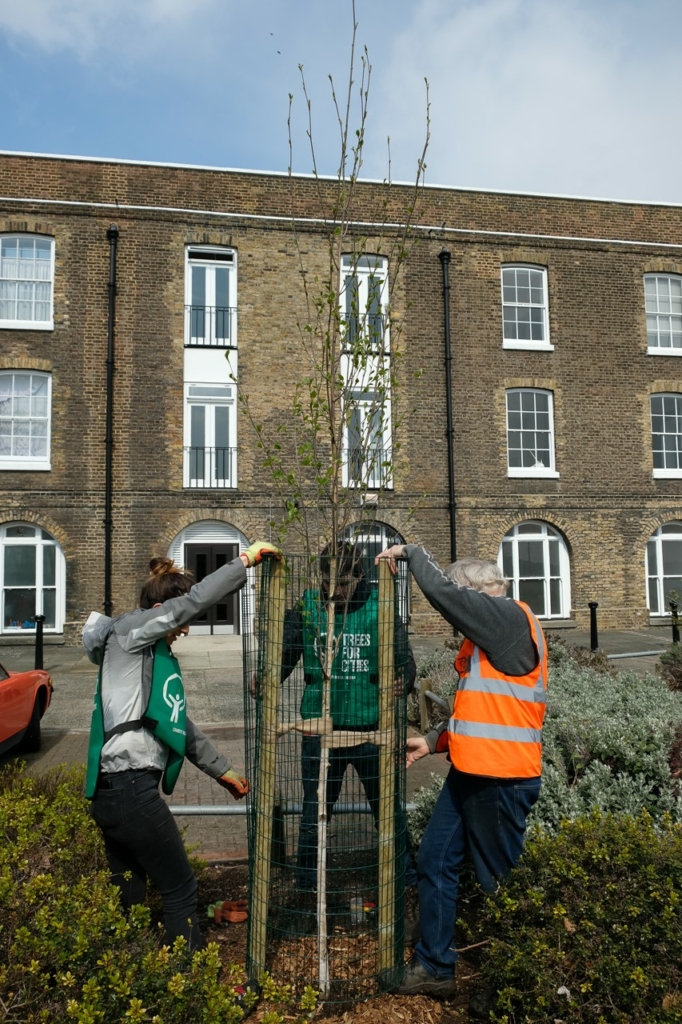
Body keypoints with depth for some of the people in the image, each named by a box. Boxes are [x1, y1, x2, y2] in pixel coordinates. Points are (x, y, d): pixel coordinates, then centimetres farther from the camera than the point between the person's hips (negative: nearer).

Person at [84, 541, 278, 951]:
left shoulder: (154, 654, 20)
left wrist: (222, 769, 22)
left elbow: (179, 725, 22)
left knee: (128, 895, 16)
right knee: (181, 889, 0)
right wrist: (245, 560, -13)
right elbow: (194, 601, -20)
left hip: (115, 789, 9)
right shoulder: (128, 632, -6)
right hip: (130, 789, -9)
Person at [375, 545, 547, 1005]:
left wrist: (410, 551, -5)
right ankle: (434, 968, 26)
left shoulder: (513, 617, -13)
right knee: (436, 863, 13)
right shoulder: (489, 638, 15)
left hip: (501, 777, -9)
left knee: (499, 881, 5)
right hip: (470, 773, 10)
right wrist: (435, 741, 14)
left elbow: (441, 591, -21)